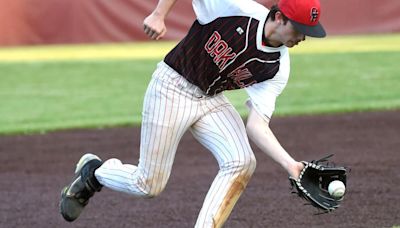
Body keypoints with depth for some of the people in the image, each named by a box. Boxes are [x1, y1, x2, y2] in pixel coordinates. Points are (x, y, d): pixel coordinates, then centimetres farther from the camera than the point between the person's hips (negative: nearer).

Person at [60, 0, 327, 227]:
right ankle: (93, 171, 29)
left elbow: (256, 125, -17)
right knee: (148, 185, -2)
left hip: (212, 101, 5)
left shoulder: (277, 68, -12)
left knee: (242, 162, -20)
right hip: (172, 88, -4)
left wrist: (290, 163, -30)